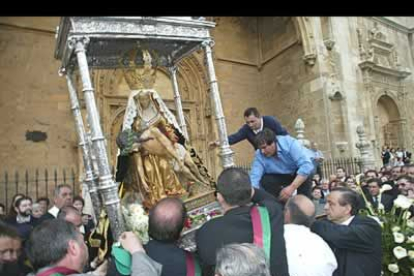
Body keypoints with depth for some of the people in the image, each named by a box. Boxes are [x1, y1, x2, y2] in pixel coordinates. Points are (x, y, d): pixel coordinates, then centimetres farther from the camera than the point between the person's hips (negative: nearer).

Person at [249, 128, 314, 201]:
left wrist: (292, 188, -47)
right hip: (282, 176, 2)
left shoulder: (289, 143, -34)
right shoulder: (259, 155, -24)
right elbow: (254, 178, -29)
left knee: (306, 170, -34)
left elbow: (307, 165, -42)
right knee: (264, 181, -23)